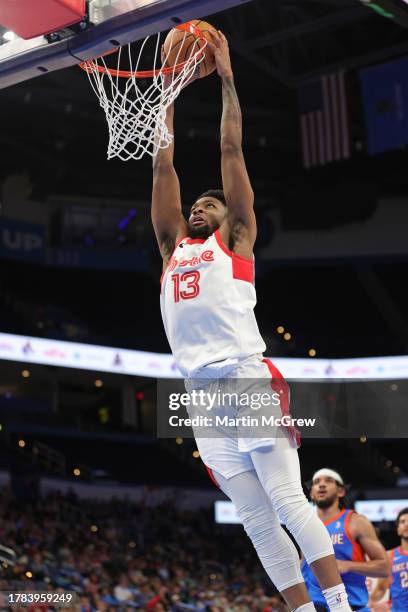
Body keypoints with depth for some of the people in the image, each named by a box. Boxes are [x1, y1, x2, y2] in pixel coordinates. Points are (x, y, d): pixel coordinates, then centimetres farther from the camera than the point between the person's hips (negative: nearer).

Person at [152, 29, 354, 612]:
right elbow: (163, 169, 25)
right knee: (256, 520, 4)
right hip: (199, 390, 5)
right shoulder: (173, 246, 24)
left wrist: (226, 78, 14)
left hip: (248, 378, -5)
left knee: (289, 503, -11)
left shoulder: (235, 237, 13)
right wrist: (170, 97, 27)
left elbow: (232, 150, 10)